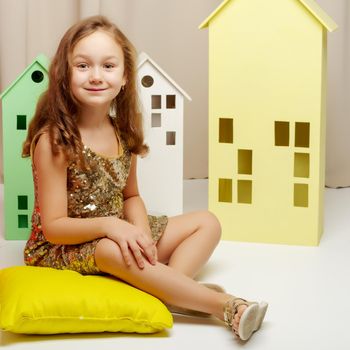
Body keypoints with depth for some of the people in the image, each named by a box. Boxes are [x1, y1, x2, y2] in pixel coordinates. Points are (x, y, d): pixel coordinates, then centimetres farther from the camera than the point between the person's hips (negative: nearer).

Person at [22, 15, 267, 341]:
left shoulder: (123, 132, -1)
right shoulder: (54, 140, -20)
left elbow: (130, 196, 10)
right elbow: (53, 227, -20)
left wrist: (141, 231, -12)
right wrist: (107, 225, -34)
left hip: (116, 236, 8)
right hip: (62, 250, -8)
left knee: (207, 223, 4)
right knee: (113, 251, -40)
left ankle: (172, 290, -26)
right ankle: (227, 306, -34)